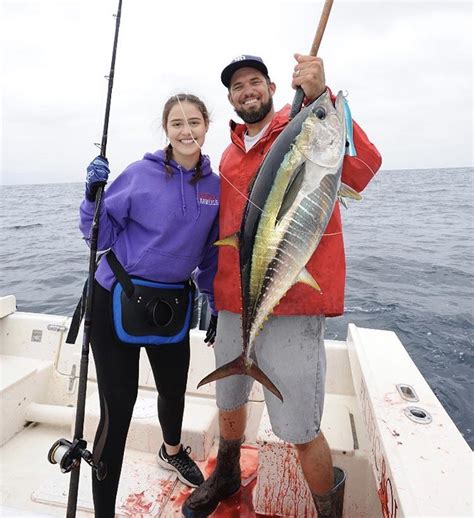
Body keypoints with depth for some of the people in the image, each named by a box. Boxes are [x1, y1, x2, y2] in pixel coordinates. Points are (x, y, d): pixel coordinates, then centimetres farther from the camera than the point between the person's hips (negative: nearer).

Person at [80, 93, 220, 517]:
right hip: (119, 299, -4)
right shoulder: (139, 174, -9)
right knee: (118, 407, 0)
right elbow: (102, 236, -4)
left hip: (174, 303, 4)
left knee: (174, 389, 22)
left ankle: (172, 450, 56)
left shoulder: (215, 186, 2)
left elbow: (211, 255, 10)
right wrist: (94, 195, -20)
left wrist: (217, 307, 11)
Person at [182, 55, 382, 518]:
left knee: (301, 433, 1)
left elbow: (361, 172, -22)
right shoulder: (229, 155, 15)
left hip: (292, 309, -6)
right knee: (229, 403, 23)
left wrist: (321, 97, -32)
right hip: (235, 306, 7)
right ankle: (226, 476, 51)